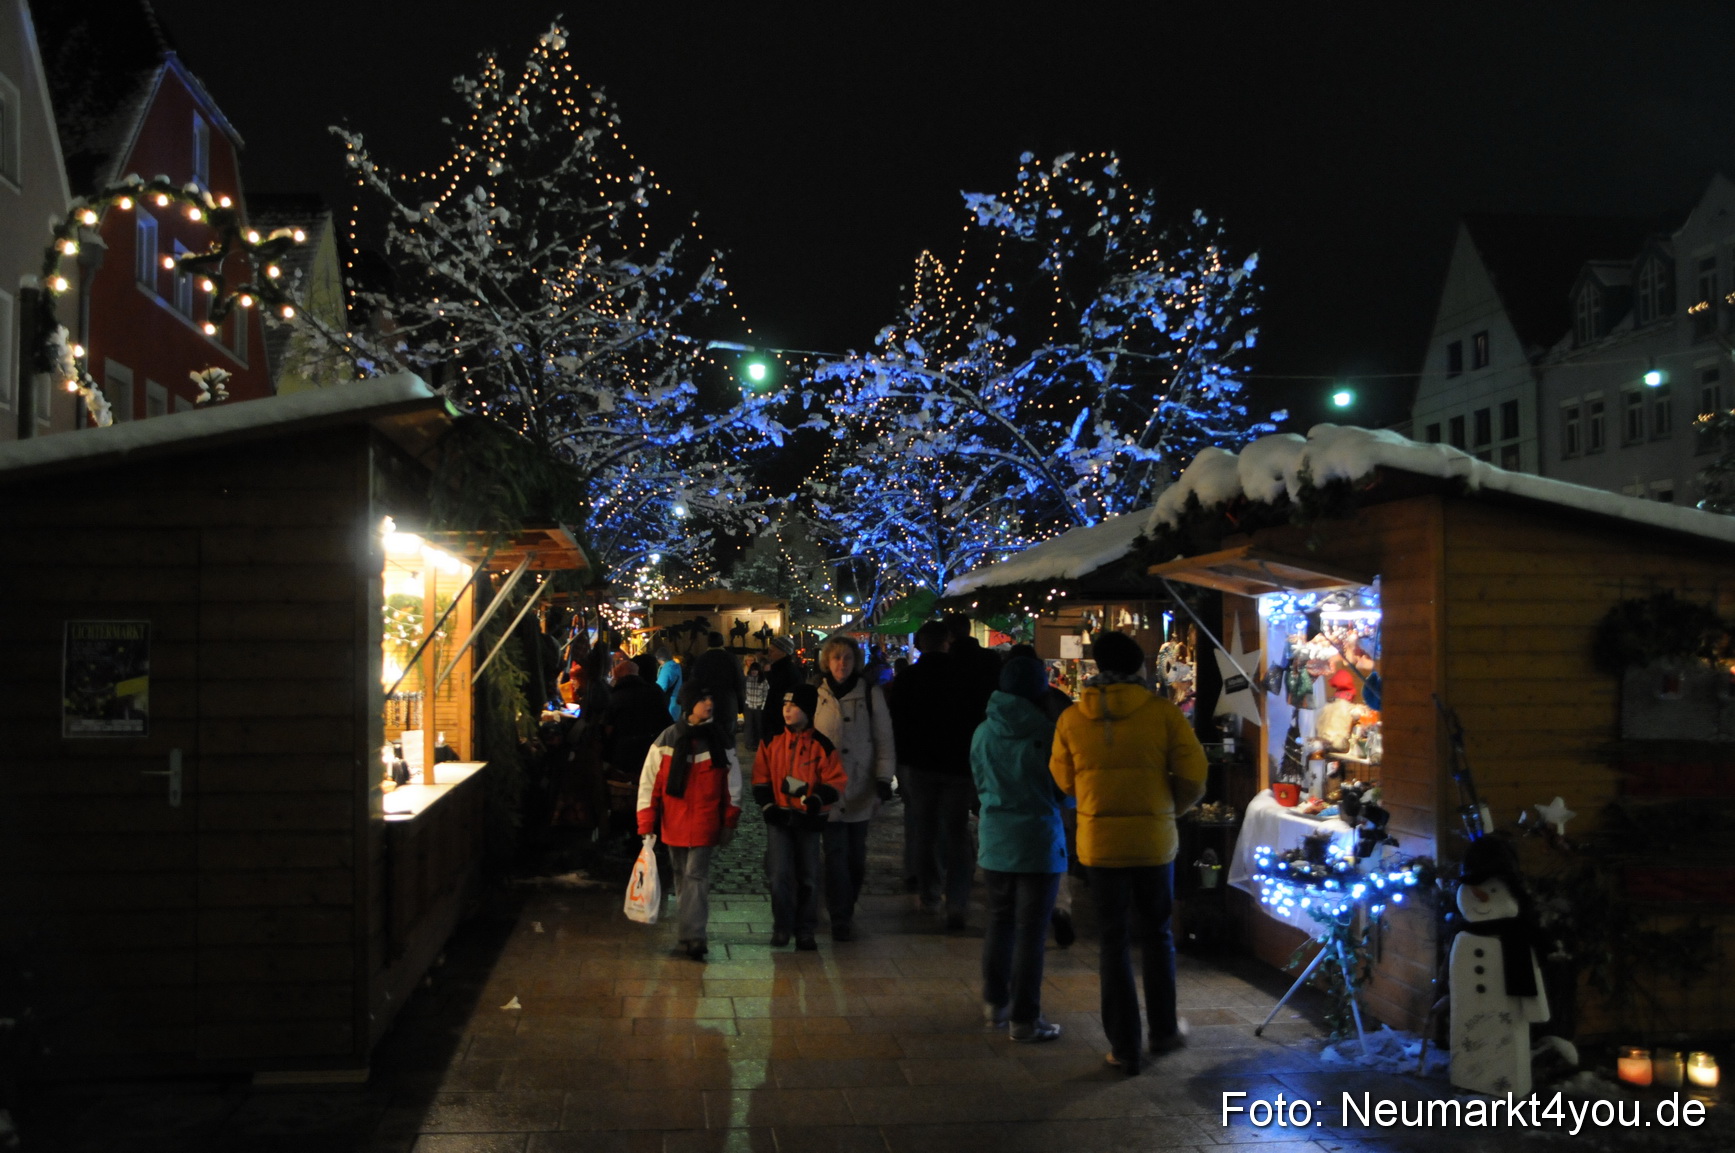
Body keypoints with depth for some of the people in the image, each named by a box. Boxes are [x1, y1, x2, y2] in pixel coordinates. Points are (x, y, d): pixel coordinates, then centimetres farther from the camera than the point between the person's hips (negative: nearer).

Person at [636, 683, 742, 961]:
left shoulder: (720, 742, 2)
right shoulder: (666, 740, -1)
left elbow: (732, 785, 8)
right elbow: (649, 784, 0)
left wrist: (729, 823, 5)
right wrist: (645, 824, -3)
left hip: (705, 825, -2)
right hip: (673, 824, 2)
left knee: (696, 876, -9)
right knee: (682, 877, 12)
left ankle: (693, 936, -10)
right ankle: (691, 930, 25)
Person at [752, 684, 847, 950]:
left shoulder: (822, 746, -5)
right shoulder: (771, 742, 2)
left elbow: (836, 782, -5)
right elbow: (761, 778, 7)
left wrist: (816, 801, -20)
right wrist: (768, 806, -3)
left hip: (809, 820, -1)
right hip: (779, 818, 1)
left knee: (808, 877, 7)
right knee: (780, 874, -6)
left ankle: (805, 930, 19)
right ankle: (781, 927, 10)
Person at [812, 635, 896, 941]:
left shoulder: (871, 694, 3)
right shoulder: (815, 695, 3)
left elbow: (884, 739, 4)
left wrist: (884, 778, -4)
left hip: (860, 789, 1)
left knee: (856, 856, 7)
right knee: (836, 855, -5)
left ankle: (844, 913, 25)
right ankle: (841, 921, 0)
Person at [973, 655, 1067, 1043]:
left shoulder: (983, 732, -2)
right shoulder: (1047, 732, -15)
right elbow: (1066, 787, -4)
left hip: (996, 841, 5)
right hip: (1038, 840, -5)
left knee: (1000, 923, 18)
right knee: (1030, 931, 1)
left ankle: (996, 1003, 29)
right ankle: (1025, 1019, 5)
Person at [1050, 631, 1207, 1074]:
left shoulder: (1072, 719, -3)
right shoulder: (1163, 712, -8)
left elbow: (1064, 780, 6)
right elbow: (1193, 777, -8)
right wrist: (1168, 808, 10)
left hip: (1099, 842, 0)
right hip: (1155, 840, 0)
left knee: (1114, 942, 10)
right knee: (1158, 935, 19)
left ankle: (1124, 1046, 12)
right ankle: (1163, 1030, 30)